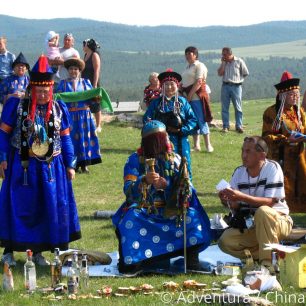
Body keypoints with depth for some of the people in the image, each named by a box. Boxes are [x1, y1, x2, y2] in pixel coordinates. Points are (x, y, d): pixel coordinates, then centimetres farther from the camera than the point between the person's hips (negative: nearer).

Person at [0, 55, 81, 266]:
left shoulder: (58, 109, 4)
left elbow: (66, 138, 10)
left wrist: (70, 165, 8)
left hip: (52, 166, 3)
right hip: (23, 166, -3)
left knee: (52, 207, 4)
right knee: (19, 207, 0)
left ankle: (38, 251, 15)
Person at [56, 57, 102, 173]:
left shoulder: (85, 82, 11)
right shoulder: (63, 83, 9)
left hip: (84, 115, 1)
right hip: (69, 115, -1)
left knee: (85, 137, 0)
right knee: (72, 138, -2)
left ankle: (84, 164, 7)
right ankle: (76, 164, 5)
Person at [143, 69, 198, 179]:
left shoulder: (182, 102, 3)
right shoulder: (156, 103, 5)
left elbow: (193, 120, 0)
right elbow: (146, 118, 4)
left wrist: (182, 130, -14)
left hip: (180, 143, 0)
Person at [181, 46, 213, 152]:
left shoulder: (199, 66, -6)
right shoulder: (188, 67, 19)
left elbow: (199, 82, -16)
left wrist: (190, 94, -19)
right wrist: (182, 93, 5)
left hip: (197, 97, -8)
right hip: (188, 98, 8)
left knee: (201, 121, -7)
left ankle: (208, 145, -3)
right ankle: (196, 145, 11)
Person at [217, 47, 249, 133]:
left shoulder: (239, 61, -1)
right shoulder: (224, 63, 10)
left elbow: (245, 73, 5)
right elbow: (220, 73, -1)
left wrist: (238, 80, 7)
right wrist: (223, 63, -4)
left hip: (236, 86, -3)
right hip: (225, 86, 3)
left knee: (238, 107, 0)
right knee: (225, 107, 1)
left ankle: (239, 126, 4)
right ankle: (225, 126, 6)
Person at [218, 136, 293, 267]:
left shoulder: (272, 168, -14)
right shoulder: (239, 172, 0)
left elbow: (270, 202, -24)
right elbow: (236, 208, 0)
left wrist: (241, 197, -35)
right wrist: (230, 201, -25)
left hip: (278, 221, -4)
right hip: (250, 226, 5)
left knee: (262, 212, -37)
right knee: (225, 241, -20)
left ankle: (268, 262, -26)